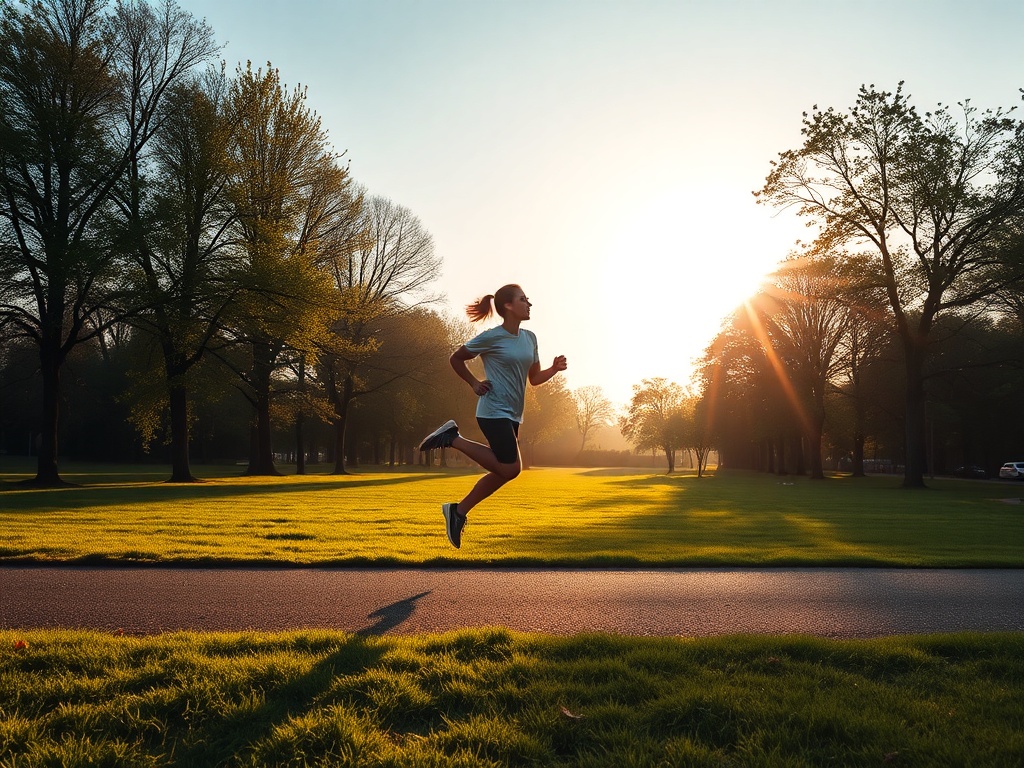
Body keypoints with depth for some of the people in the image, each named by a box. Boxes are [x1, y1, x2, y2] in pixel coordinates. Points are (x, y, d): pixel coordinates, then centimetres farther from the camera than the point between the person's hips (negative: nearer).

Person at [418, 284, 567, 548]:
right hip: (494, 412, -8)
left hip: (512, 416, 8)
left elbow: (535, 378, 15)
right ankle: (452, 438, -2)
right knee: (511, 468, -13)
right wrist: (474, 384, -5)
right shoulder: (492, 337, -10)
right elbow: (456, 359, 2)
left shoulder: (529, 338, 10)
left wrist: (554, 368, -3)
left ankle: (458, 511, 22)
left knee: (501, 472, 9)